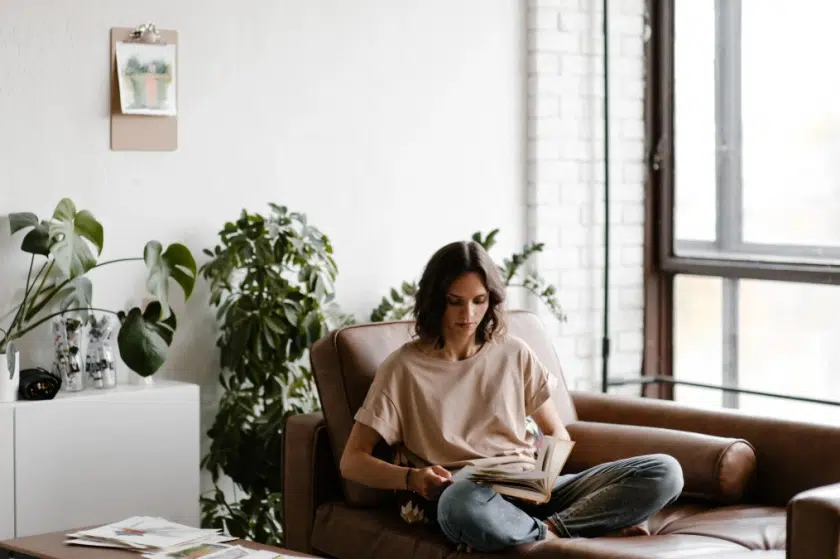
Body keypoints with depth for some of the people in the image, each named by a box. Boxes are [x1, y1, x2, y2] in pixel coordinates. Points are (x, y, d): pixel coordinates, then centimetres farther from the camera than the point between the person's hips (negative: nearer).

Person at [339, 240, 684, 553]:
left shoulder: (514, 354, 14)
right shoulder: (403, 368, 4)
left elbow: (558, 435, 20)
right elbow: (352, 461, 2)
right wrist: (412, 478, -18)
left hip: (533, 492, 4)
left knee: (664, 472, -16)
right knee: (464, 502, -44)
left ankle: (547, 529, -23)